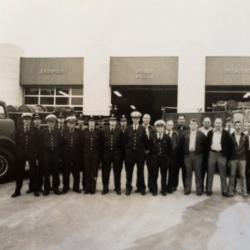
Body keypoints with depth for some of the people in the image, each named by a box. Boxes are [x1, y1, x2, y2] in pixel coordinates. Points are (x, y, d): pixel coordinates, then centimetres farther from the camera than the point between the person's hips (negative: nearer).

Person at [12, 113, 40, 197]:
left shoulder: (34, 130, 4)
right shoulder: (19, 130, 7)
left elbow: (36, 142, 2)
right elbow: (17, 143, 6)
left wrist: (35, 152, -5)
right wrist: (18, 152, -1)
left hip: (32, 154, -1)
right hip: (21, 154, 1)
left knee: (33, 171, 3)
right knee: (20, 172, 5)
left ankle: (35, 189, 13)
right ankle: (17, 190, 14)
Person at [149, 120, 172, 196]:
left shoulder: (167, 137, 1)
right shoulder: (152, 137, 2)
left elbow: (170, 149, 3)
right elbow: (150, 148, 3)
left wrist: (168, 158, 1)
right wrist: (151, 157, 0)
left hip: (164, 159, 0)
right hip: (154, 159, 0)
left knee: (164, 175, 7)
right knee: (154, 175, 5)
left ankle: (164, 190, 19)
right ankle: (154, 190, 17)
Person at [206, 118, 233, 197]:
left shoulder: (225, 133, -1)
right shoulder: (210, 133, 5)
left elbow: (230, 144, 0)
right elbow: (207, 143, 12)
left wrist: (227, 154, -3)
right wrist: (208, 151, 3)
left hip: (221, 154, -2)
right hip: (212, 153, 2)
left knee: (223, 173, 4)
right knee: (210, 173, 6)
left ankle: (224, 191, 11)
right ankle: (209, 190, 14)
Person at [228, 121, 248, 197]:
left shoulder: (245, 136, 3)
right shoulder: (230, 136, 0)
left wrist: (245, 155, 3)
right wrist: (229, 157, 0)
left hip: (242, 158, 1)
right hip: (233, 158, -1)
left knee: (243, 175, 5)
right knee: (232, 175, 4)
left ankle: (244, 191, 11)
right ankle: (231, 191, 10)